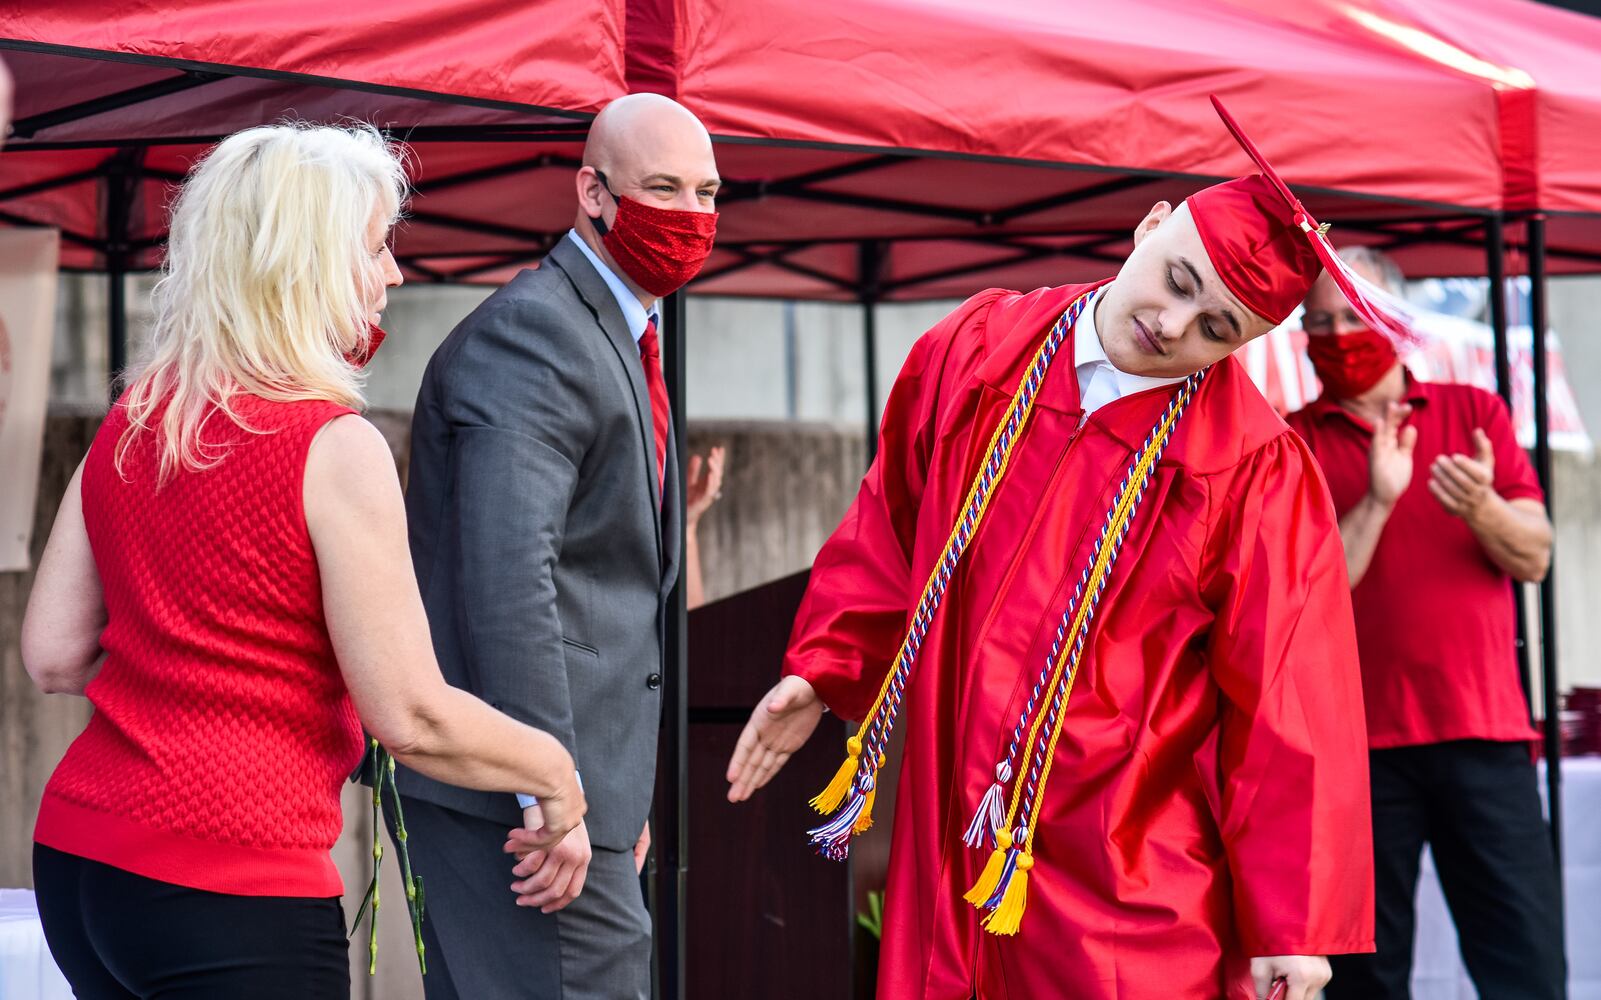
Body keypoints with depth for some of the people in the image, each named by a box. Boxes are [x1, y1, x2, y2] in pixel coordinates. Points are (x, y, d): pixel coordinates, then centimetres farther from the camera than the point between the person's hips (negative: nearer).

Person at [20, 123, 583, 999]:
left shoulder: (125, 428, 8)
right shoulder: (335, 449, -12)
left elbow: (52, 657, 11)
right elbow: (411, 718, -11)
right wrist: (552, 770, 6)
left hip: (76, 857, 7)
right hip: (237, 884, -7)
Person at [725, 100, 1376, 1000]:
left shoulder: (1255, 469, -12)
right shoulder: (977, 351, 2)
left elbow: (1287, 707, -11)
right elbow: (890, 531, 18)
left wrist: (1292, 924, -11)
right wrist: (825, 669, 13)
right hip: (951, 842, 4)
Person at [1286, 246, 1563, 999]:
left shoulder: (1475, 413, 11)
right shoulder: (1293, 443, 5)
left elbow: (1535, 557, 4)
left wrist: (1481, 507, -17)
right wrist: (1377, 501, -17)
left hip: (1484, 732, 1)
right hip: (1359, 741, -1)